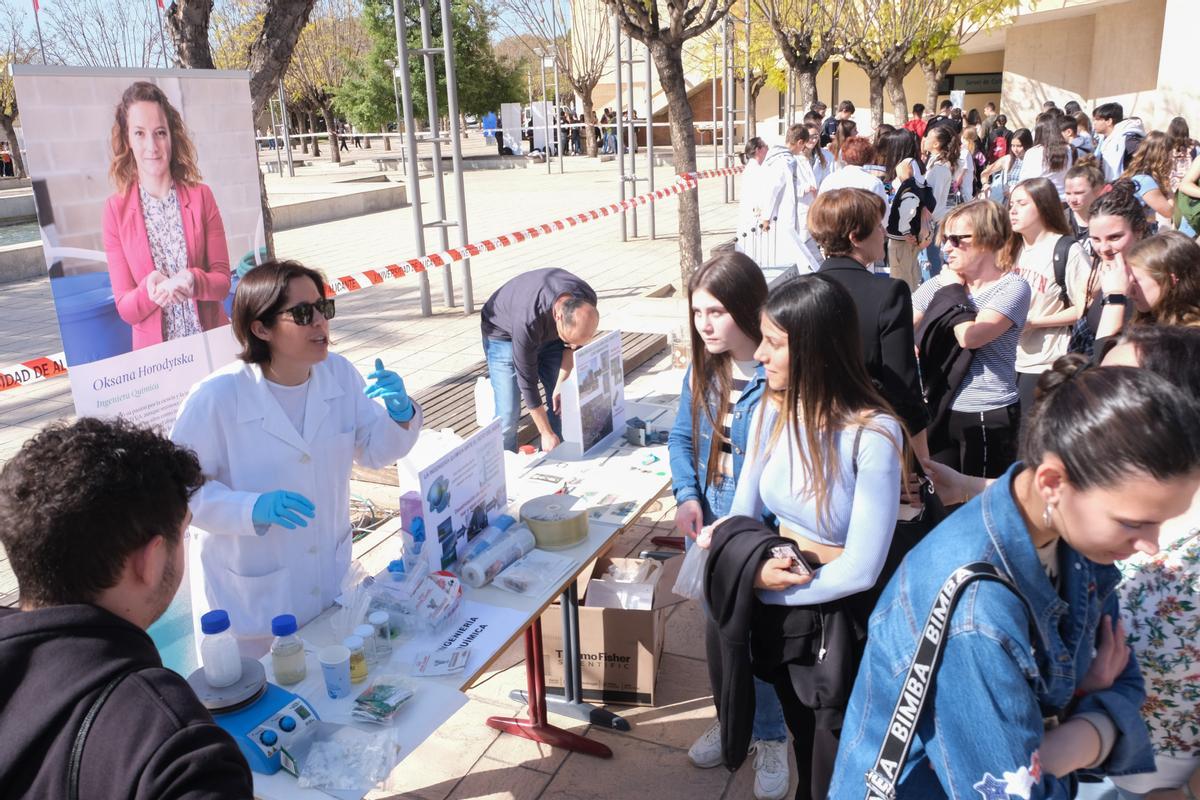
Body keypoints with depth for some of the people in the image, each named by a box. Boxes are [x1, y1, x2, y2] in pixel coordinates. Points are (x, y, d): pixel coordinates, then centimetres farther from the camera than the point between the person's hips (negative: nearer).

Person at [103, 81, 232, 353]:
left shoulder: (201, 197, 0)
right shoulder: (115, 210, -1)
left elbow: (222, 281, 0)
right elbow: (125, 309, -1)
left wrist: (193, 282, -20)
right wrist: (150, 290, -21)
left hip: (212, 339, 0)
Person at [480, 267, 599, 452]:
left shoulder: (586, 301, -28)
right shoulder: (527, 321, -43)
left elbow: (573, 346, -7)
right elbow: (527, 382, -32)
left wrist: (561, 384, -15)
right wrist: (546, 433, -25)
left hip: (547, 332, 5)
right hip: (504, 335, -5)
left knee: (562, 402, -3)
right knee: (508, 413, -14)